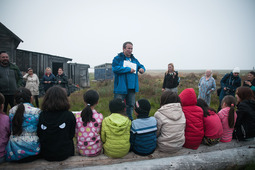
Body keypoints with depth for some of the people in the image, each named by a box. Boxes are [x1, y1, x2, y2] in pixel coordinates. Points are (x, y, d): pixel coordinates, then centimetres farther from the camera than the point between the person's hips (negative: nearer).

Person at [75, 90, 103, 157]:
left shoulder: (77, 116, -13)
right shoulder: (100, 117, -16)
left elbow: (76, 134, -2)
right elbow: (100, 133, -3)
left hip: (81, 151, 2)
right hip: (96, 151, -1)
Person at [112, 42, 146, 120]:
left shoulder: (134, 60, 17)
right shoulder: (118, 58, -3)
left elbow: (141, 66, 25)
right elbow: (115, 68, -18)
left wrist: (142, 69, -1)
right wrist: (129, 69, -16)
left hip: (132, 87, 6)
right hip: (121, 87, -6)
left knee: (131, 105, 15)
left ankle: (129, 120, 30)